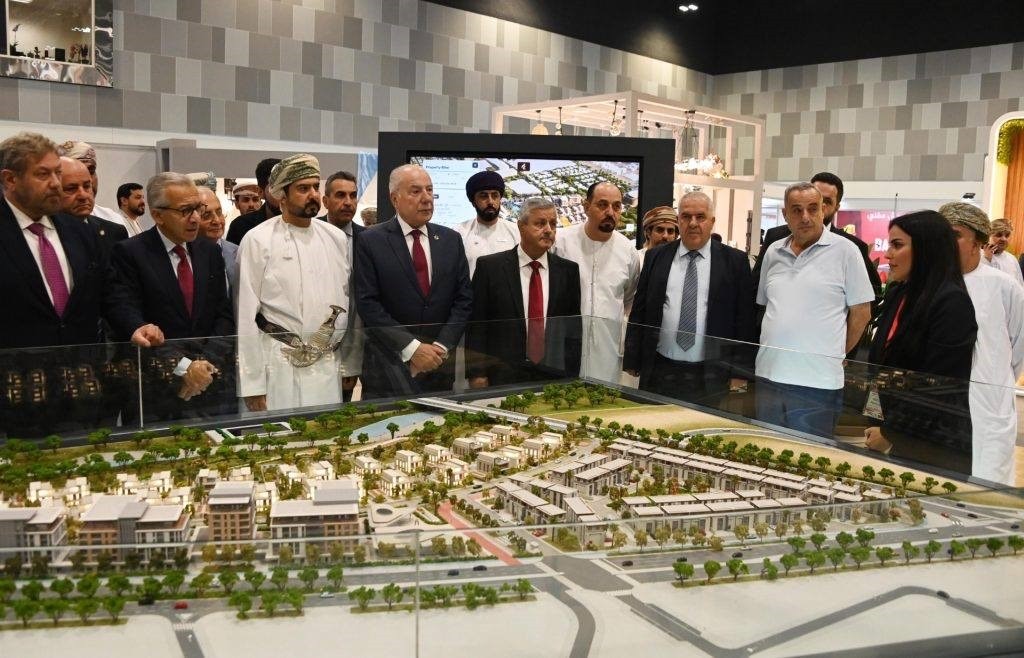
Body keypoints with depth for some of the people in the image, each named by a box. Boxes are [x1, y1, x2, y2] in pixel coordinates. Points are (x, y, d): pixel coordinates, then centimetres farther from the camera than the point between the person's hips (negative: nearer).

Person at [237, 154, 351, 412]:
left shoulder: (336, 238, 8)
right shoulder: (257, 240, -5)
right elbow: (246, 317, -5)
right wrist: (252, 385, -7)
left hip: (328, 365, 4)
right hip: (280, 368, -4)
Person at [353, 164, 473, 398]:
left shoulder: (451, 240, 7)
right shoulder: (370, 242, -4)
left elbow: (464, 299, 5)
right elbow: (367, 304, -10)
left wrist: (441, 346, -8)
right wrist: (412, 348, -15)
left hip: (440, 362, 3)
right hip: (388, 364, -3)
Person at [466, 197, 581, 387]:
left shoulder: (568, 270, 5)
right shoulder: (489, 266, -2)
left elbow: (573, 328, 7)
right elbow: (476, 325, -3)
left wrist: (571, 376, 1)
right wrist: (477, 375, -8)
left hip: (555, 378, 2)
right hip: (503, 378, -2)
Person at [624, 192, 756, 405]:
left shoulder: (735, 261, 2)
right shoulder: (656, 257, 7)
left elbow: (745, 321, 1)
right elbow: (638, 313, 8)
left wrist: (740, 374, -3)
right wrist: (632, 363, 5)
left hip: (711, 377, -1)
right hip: (659, 371, 2)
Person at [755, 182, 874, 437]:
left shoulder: (844, 250, -4)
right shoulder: (773, 252, 10)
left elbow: (861, 312, 0)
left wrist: (835, 355, 4)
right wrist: (772, 345, 12)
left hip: (816, 385, -4)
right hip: (768, 376, 5)